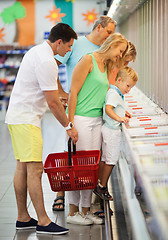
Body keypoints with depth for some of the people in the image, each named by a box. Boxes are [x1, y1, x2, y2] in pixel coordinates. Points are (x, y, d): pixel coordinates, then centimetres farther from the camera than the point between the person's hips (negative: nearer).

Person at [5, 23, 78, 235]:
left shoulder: (37, 51, 14)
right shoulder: (47, 62, -18)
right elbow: (53, 102, -16)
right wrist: (68, 126, -7)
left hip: (17, 116, 11)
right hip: (26, 119, -11)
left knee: (22, 167, 11)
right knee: (35, 169, -10)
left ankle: (22, 218, 17)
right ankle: (42, 222, -7)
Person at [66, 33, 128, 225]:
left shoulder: (107, 66, 17)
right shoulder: (88, 60, -9)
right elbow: (73, 92, -12)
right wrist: (70, 123, -16)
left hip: (97, 120, 8)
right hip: (80, 119, -8)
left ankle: (86, 210, 14)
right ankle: (73, 212, 4)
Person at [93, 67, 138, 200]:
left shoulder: (117, 93, 16)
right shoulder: (114, 93, -16)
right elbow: (108, 109, -29)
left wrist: (123, 113, 22)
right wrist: (119, 118, -38)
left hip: (109, 129, 11)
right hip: (112, 131, -11)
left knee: (105, 158, 15)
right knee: (111, 160, -3)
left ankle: (100, 185, 23)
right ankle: (102, 187, 4)